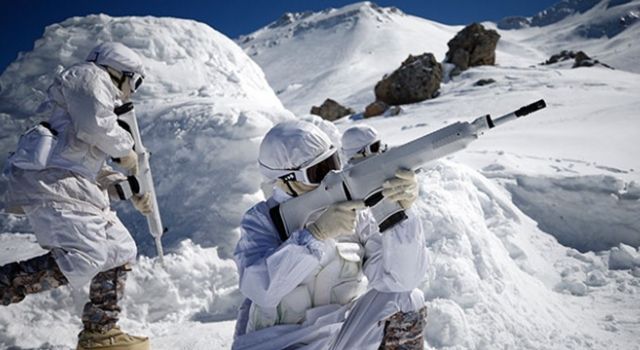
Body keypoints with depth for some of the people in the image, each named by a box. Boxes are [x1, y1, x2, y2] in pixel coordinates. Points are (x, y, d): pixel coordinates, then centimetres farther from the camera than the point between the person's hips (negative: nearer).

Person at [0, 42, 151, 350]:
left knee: (120, 250, 10)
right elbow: (95, 125, -16)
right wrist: (125, 149, 1)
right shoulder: (91, 76, 3)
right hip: (52, 182, -10)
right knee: (84, 257, -24)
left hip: (76, 186, 10)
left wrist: (131, 192, 21)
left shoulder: (105, 101, 31)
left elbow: (96, 168, 29)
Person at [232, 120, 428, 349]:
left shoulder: (356, 212, -5)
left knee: (407, 302, -17)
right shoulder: (261, 220, -7)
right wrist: (317, 232, -33)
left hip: (348, 330, 3)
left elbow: (402, 278, -16)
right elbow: (259, 289, -25)